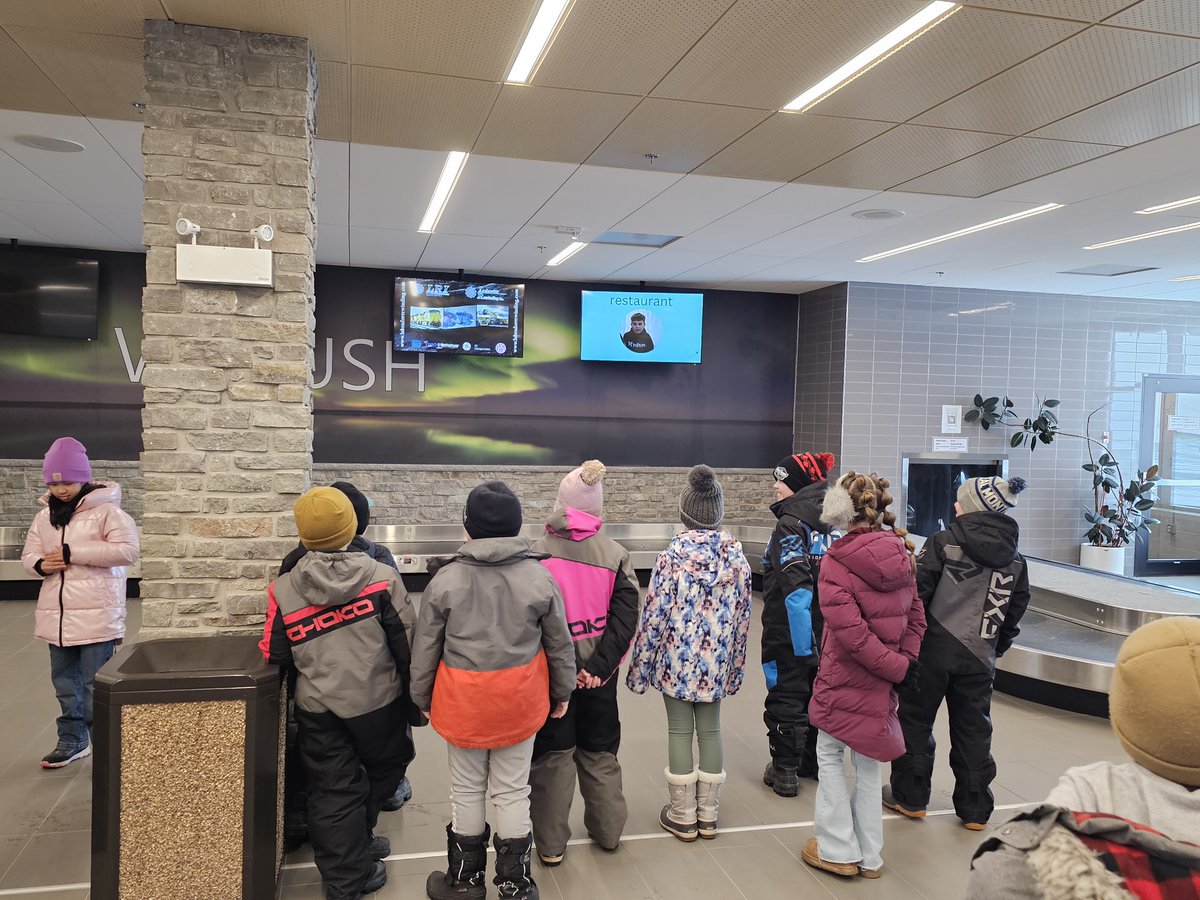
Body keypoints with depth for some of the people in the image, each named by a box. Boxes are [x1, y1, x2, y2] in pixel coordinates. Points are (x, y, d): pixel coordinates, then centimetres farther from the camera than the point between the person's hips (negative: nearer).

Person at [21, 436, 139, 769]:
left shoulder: (106, 510, -9)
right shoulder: (44, 515, 11)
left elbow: (128, 550, -19)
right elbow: (29, 554, 15)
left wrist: (72, 553, -19)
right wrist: (41, 565, -11)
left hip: (96, 617, -7)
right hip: (57, 616, 7)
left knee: (96, 684, -2)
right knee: (64, 681, 17)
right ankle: (72, 739, 32)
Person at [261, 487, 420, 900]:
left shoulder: (283, 590, -9)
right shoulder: (382, 577, -12)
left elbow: (276, 655, -1)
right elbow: (409, 644, -9)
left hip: (317, 709, 2)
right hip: (377, 700, -1)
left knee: (332, 794, 14)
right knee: (385, 768, 25)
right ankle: (356, 847, 36)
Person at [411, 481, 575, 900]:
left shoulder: (446, 578, -12)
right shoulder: (539, 576, -9)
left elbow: (425, 648, -4)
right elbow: (560, 643, 0)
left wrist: (422, 697, 11)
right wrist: (562, 692, 15)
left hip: (462, 702, -1)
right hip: (520, 701, 1)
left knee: (467, 791, 17)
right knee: (512, 791, 14)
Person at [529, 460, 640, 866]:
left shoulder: (539, 552, -13)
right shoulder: (616, 554, -5)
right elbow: (624, 617, -10)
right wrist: (599, 666, -12)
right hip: (599, 671, 3)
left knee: (553, 754, 13)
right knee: (599, 750, 20)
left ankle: (551, 843, 22)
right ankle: (607, 831, 34)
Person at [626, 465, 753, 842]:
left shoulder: (674, 552, -14)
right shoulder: (735, 552, -3)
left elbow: (655, 612, -13)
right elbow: (743, 612, 3)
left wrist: (640, 663, -3)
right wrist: (734, 662, 14)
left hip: (678, 656, -3)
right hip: (717, 657, 4)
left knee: (680, 730, 8)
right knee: (710, 729, 14)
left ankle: (682, 816, 19)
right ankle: (708, 815, 25)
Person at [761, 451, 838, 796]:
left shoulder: (790, 525, -18)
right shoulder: (832, 524, 6)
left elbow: (796, 588, -25)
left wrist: (801, 645, -22)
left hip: (787, 634, -7)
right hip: (826, 634, 7)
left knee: (785, 697, 5)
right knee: (817, 694, 19)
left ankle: (785, 771, 14)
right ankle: (815, 761, 32)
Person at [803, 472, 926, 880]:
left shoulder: (836, 561, -18)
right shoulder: (900, 554, 1)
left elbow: (850, 630, -23)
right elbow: (916, 617, 3)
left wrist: (898, 668, -15)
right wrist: (904, 662, -1)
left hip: (844, 678, -6)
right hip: (881, 681, 6)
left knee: (829, 755, 13)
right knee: (869, 763, 17)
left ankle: (837, 850, 19)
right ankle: (868, 856, 27)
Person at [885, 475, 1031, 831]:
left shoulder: (944, 542, -9)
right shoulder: (1015, 560, 6)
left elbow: (918, 591, -11)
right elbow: (1015, 611, 10)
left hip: (934, 648, -4)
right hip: (979, 656, 4)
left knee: (916, 719, 11)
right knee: (973, 729, 14)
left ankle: (909, 796, 19)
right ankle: (974, 809, 22)